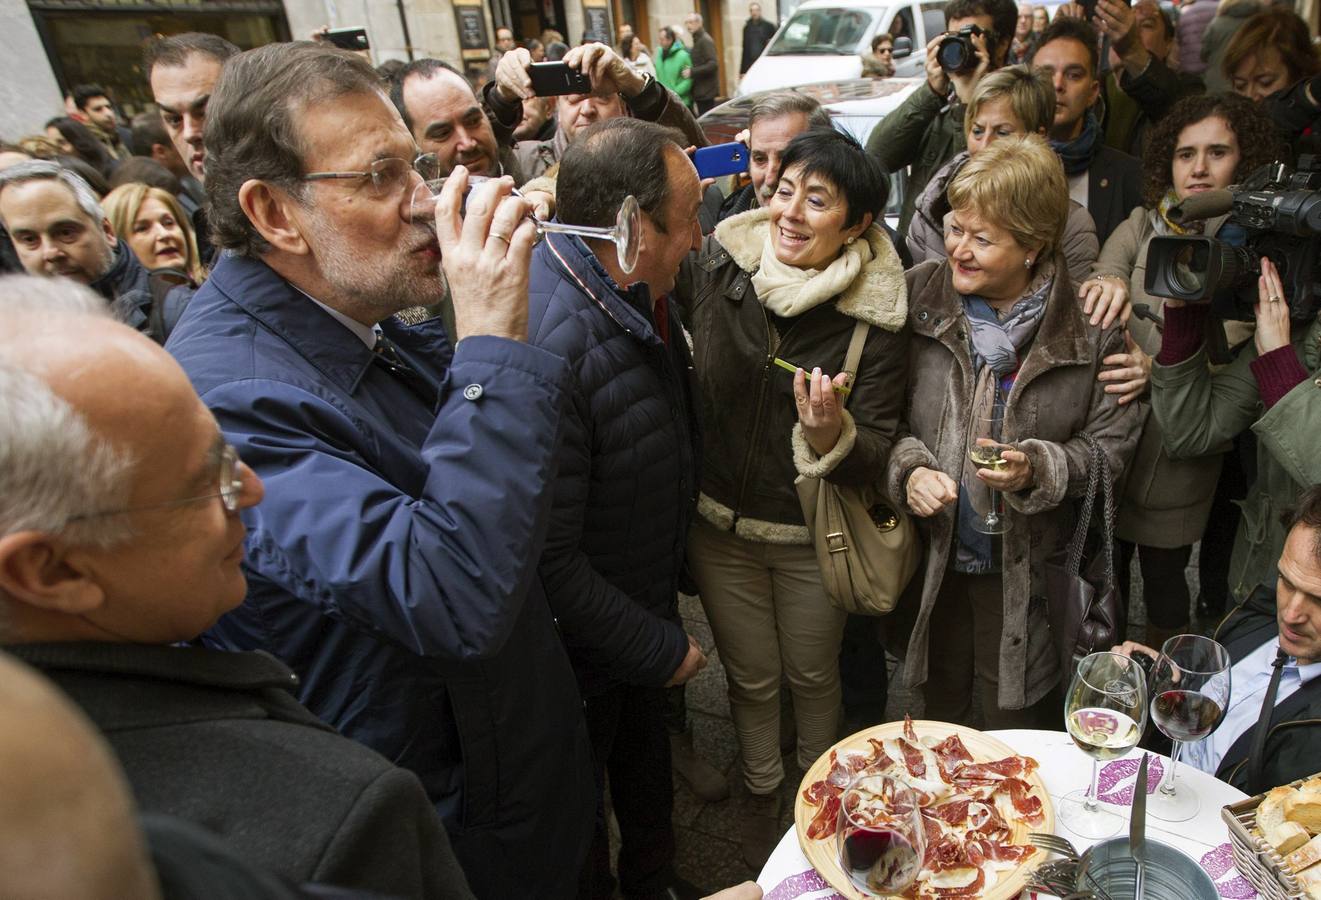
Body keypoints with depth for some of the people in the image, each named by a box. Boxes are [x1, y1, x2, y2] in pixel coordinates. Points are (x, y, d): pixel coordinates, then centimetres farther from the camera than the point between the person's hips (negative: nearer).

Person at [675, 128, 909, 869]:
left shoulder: (877, 318, -18)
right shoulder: (717, 269, -12)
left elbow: (876, 454, -16)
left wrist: (832, 435, -39)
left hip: (814, 537, -1)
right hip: (719, 524, 2)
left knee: (814, 674, 22)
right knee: (751, 675, 21)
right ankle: (762, 793, 50)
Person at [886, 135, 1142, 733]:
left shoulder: (1089, 324, -12)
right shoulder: (920, 295, -8)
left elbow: (1111, 444, -4)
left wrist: (1038, 468, -22)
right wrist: (909, 468, -19)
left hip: (1027, 567, -2)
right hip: (929, 555, 2)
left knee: (1015, 732, 17)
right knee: (938, 715, 25)